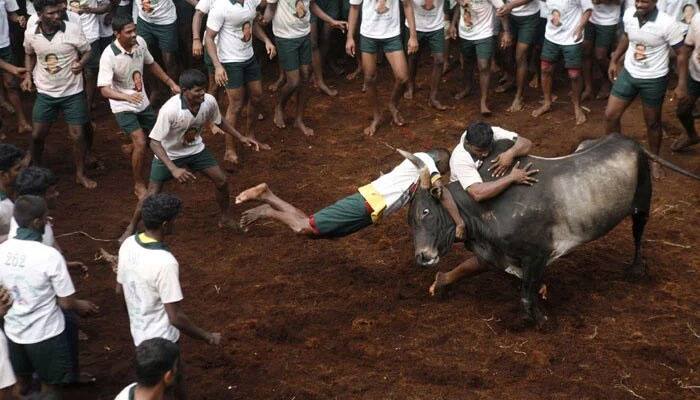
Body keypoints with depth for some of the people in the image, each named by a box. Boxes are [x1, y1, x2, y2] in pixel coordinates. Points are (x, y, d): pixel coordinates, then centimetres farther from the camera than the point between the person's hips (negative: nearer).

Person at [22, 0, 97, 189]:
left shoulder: (73, 29, -17)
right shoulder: (30, 33, -9)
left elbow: (87, 52, -3)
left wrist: (81, 64, -24)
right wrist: (28, 75, -1)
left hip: (72, 92, -2)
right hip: (45, 93, 2)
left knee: (78, 135, 1)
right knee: (37, 135, 9)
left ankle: (80, 174, 22)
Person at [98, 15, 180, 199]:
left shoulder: (140, 42, -11)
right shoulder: (109, 56, -28)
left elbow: (151, 64, 9)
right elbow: (104, 89, -31)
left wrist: (171, 83, 10)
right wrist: (128, 96, -48)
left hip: (143, 102, 6)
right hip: (123, 107, -6)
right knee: (141, 144, -19)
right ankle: (139, 186, 0)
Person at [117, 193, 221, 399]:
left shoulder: (128, 244, -8)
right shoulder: (165, 262, -32)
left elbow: (120, 288, 8)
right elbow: (176, 318, -27)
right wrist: (208, 337, -13)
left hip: (139, 331, 7)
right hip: (161, 340, -7)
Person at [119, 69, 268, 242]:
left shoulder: (209, 101, -23)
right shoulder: (170, 110, -38)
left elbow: (219, 122, 1)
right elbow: (154, 142, -33)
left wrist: (242, 138, -4)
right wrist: (174, 169, -42)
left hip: (195, 149, 4)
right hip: (168, 154, -4)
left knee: (222, 181, 2)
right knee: (152, 194, -2)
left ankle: (225, 219, 27)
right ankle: (131, 228, 23)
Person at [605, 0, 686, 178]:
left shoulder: (667, 24, -25)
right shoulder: (629, 15, -10)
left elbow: (682, 53, -14)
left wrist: (682, 85, -15)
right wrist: (614, 60, 17)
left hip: (654, 80, -4)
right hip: (628, 73, 4)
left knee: (652, 123, 12)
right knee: (611, 115, 6)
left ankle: (654, 160, 34)